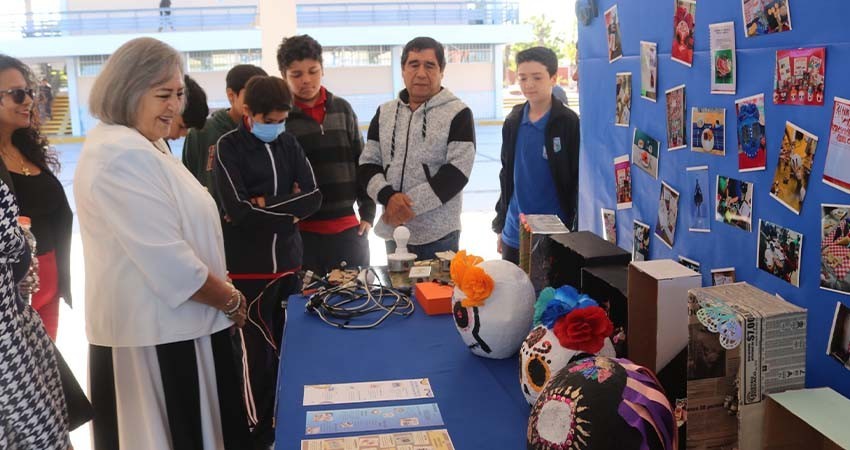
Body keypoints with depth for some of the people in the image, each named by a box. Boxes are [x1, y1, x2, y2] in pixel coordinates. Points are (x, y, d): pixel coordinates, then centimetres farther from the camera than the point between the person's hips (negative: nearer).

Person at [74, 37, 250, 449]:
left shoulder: (142, 146, 14)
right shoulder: (122, 155, -21)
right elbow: (167, 259, -26)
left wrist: (221, 293, 12)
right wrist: (230, 299, -12)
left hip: (164, 323, 10)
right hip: (157, 332, -10)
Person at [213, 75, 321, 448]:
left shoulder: (289, 144, 8)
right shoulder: (229, 147, -6)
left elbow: (313, 198, -1)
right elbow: (237, 210, -16)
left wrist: (263, 205, -11)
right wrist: (287, 210, -8)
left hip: (289, 262, 5)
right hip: (248, 269, -4)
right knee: (261, 353, 3)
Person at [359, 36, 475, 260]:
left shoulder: (458, 113, -5)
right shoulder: (385, 113, 9)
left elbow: (458, 172, -12)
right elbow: (368, 164, 6)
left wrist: (411, 204, -18)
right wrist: (388, 196, -14)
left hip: (439, 235, -4)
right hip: (394, 231, 4)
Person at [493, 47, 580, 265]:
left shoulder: (569, 123, -8)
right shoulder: (513, 122, 7)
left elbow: (579, 180, -8)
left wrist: (577, 232, -9)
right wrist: (500, 226, 14)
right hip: (514, 235, 5)